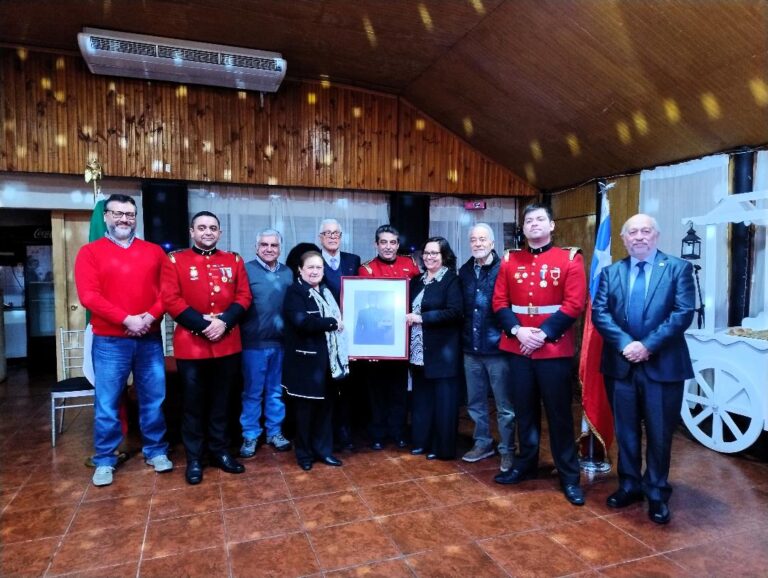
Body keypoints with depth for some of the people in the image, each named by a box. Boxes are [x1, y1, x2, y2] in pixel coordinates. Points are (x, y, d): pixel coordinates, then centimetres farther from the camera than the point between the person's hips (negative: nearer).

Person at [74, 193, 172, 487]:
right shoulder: (90, 252, 1)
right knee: (106, 403, 6)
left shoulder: (154, 251, 9)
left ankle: (156, 451, 25)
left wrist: (151, 316, -13)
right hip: (109, 341, -2)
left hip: (150, 339, 2)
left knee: (153, 398, 10)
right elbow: (88, 296, -10)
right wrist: (126, 319, -17)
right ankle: (104, 460, 21)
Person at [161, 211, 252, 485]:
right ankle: (194, 459, 21)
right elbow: (171, 299, -8)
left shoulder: (233, 260, 9)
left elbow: (244, 296, 3)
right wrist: (203, 324, -16)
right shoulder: (175, 260, 1)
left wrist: (224, 321, -13)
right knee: (193, 403, 7)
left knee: (221, 401, 13)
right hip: (190, 344, -2)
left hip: (228, 343, 3)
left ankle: (220, 451, 27)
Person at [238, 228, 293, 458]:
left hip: (281, 342, 4)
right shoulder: (246, 270, -4)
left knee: (276, 391, 14)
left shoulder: (288, 273, 9)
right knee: (252, 393, 8)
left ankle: (275, 432, 28)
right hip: (254, 343, -3)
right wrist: (243, 332, -13)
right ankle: (250, 436, 22)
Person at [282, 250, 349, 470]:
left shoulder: (326, 292, 16)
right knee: (305, 408, 5)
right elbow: (301, 321, -23)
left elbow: (338, 317, 16)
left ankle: (323, 449, 26)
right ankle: (304, 453, 21)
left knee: (325, 406, 12)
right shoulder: (294, 292, -8)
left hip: (328, 359, 7)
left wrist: (338, 323, -5)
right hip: (306, 360, -6)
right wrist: (331, 322, -16)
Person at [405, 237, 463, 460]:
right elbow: (411, 309, 19)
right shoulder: (417, 281, 14)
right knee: (421, 398, 14)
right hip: (418, 350, 6)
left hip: (442, 350, -6)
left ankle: (442, 447, 14)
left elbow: (454, 312, -18)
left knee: (443, 400, 3)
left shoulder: (452, 280, -6)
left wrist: (422, 318, -20)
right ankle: (421, 441, 26)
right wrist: (408, 318, -2)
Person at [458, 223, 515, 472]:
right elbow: (462, 308, 11)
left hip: (497, 347, -5)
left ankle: (507, 450, 22)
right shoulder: (464, 271, 8)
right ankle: (483, 443, 33)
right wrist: (465, 336, 7)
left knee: (504, 405, 6)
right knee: (475, 402, 16)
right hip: (471, 348, 6)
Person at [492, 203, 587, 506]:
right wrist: (517, 330, -11)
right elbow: (499, 302, 4)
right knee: (524, 410, 15)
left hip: (555, 349, -3)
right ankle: (526, 464, 31)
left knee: (559, 413, 5)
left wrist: (544, 333, -16)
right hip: (517, 348, 3)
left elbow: (575, 304, -9)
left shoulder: (570, 259, -2)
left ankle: (569, 476, 20)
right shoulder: (510, 260, 7)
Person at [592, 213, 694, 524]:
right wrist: (625, 343, -16)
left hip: (663, 365, -2)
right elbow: (599, 313, -2)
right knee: (625, 431, 13)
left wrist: (648, 345, -17)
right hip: (620, 364, 3)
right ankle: (630, 484, 31)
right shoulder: (610, 272, 8)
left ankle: (657, 492, 26)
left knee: (660, 433, 8)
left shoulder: (678, 268, 0)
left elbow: (683, 313, -10)